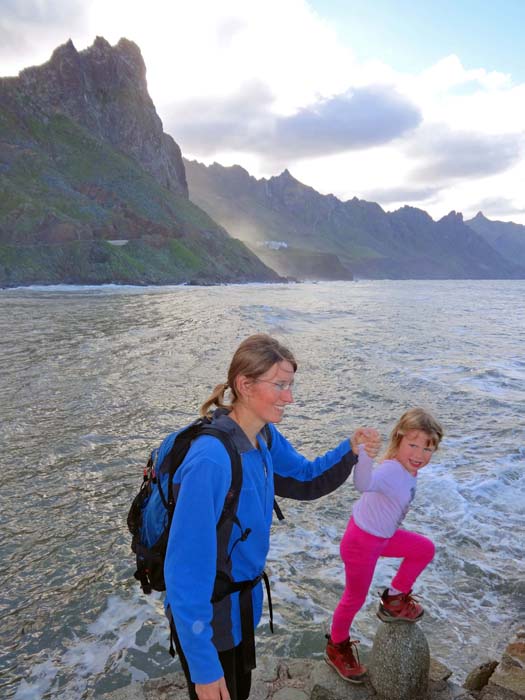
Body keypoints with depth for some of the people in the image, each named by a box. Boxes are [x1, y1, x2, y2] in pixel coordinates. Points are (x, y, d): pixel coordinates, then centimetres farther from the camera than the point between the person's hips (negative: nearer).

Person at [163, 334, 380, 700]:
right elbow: (187, 569, -31)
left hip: (243, 598, 7)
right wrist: (203, 667, -25)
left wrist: (350, 452, -14)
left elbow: (304, 479, 5)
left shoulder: (265, 436, -9)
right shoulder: (210, 461, -35)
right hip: (205, 612, -7)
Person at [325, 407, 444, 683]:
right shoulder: (390, 470, -34)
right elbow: (365, 483, -58)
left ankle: (394, 600, 32)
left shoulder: (407, 469, -6)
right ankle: (336, 648, 38)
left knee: (425, 549, 17)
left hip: (383, 535, 8)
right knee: (355, 598, 10)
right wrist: (362, 450, -74)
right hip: (361, 542, -8)